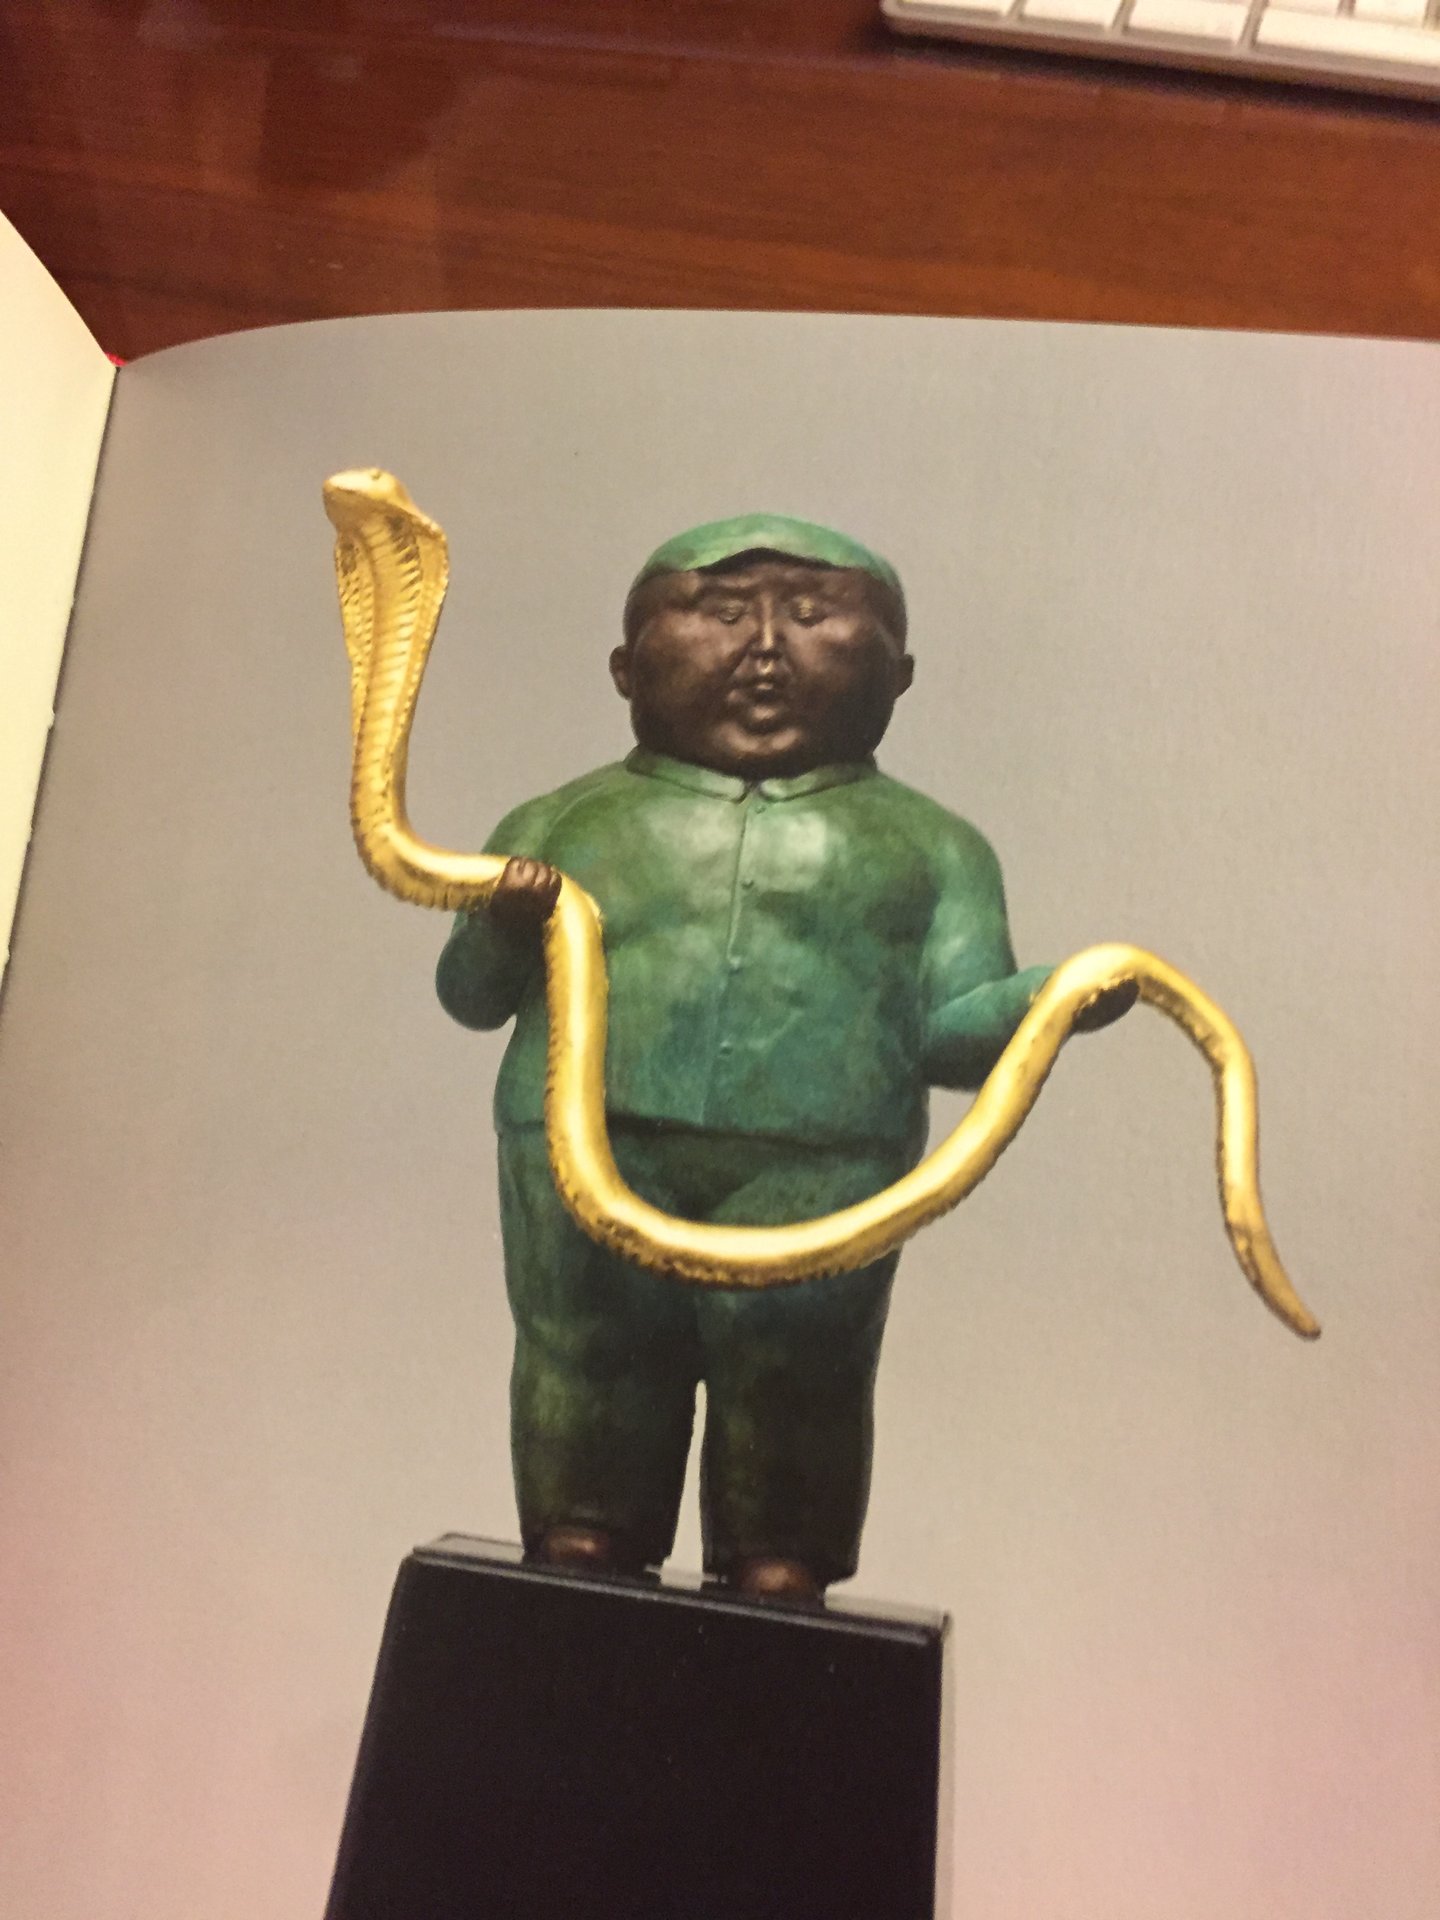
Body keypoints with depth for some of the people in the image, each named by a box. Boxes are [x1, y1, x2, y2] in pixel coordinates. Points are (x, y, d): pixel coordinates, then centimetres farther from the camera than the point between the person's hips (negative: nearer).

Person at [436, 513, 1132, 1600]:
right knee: (588, 1376, 4)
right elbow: (469, 993, 14)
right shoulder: (571, 819, 16)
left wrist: (1051, 996, -10)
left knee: (791, 1387, 3)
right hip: (587, 1151, 1)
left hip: (814, 1171, 0)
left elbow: (951, 1026, 9)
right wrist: (504, 925, -7)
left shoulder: (928, 845, 16)